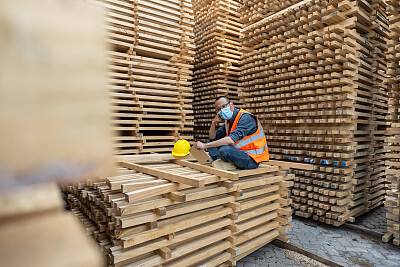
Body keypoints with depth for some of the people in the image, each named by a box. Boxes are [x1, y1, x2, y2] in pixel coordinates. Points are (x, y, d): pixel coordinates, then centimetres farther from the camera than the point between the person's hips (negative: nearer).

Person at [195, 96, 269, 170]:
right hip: (240, 153, 9)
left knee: (224, 149, -35)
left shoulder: (245, 117, -19)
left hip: (252, 159, -9)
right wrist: (214, 122, -7)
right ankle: (222, 162, -12)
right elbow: (213, 137, 13)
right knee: (211, 142, 9)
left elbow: (231, 140, -31)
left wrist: (205, 145, -28)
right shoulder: (228, 121, 8)